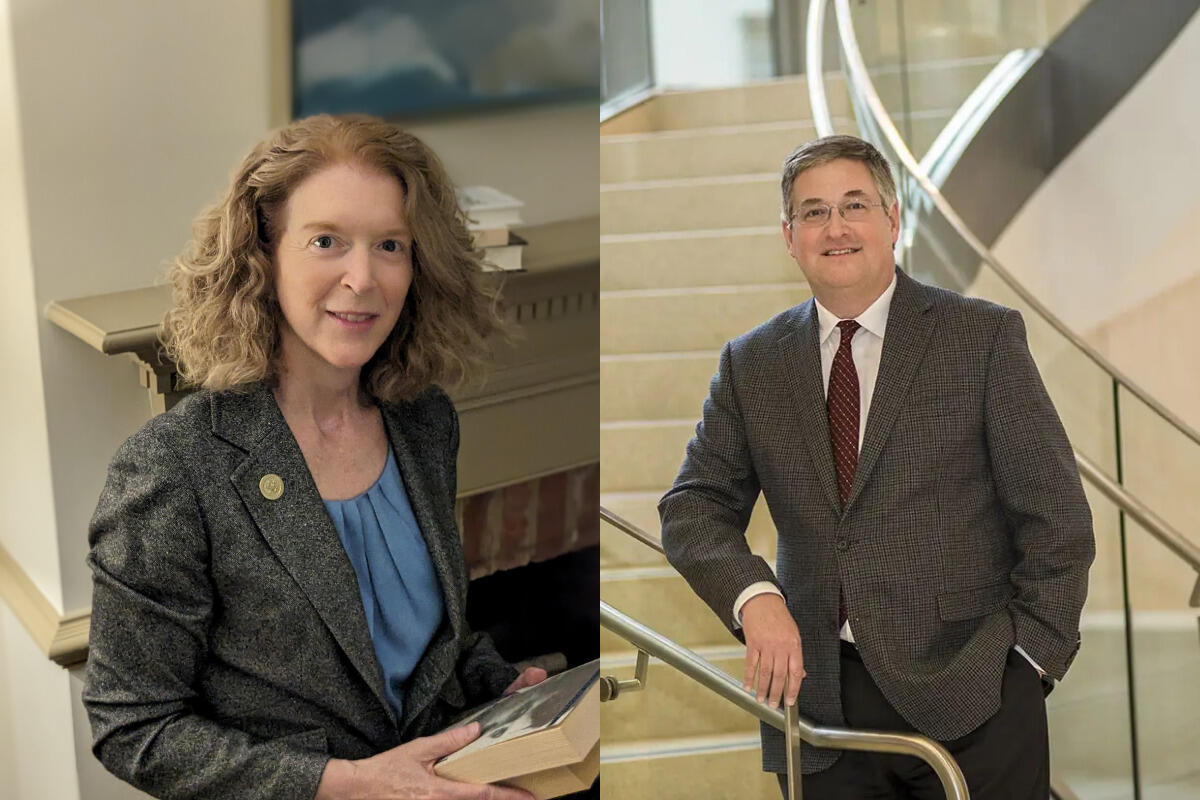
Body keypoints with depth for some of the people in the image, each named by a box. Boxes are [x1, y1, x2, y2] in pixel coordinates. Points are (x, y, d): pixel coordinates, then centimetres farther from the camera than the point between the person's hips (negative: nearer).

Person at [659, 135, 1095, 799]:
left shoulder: (985, 336, 0)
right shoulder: (751, 364, 8)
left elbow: (1055, 515, 0)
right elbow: (694, 506, 5)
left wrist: (1031, 657, -6)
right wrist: (754, 597, -14)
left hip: (969, 700, -2)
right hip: (818, 699, 2)